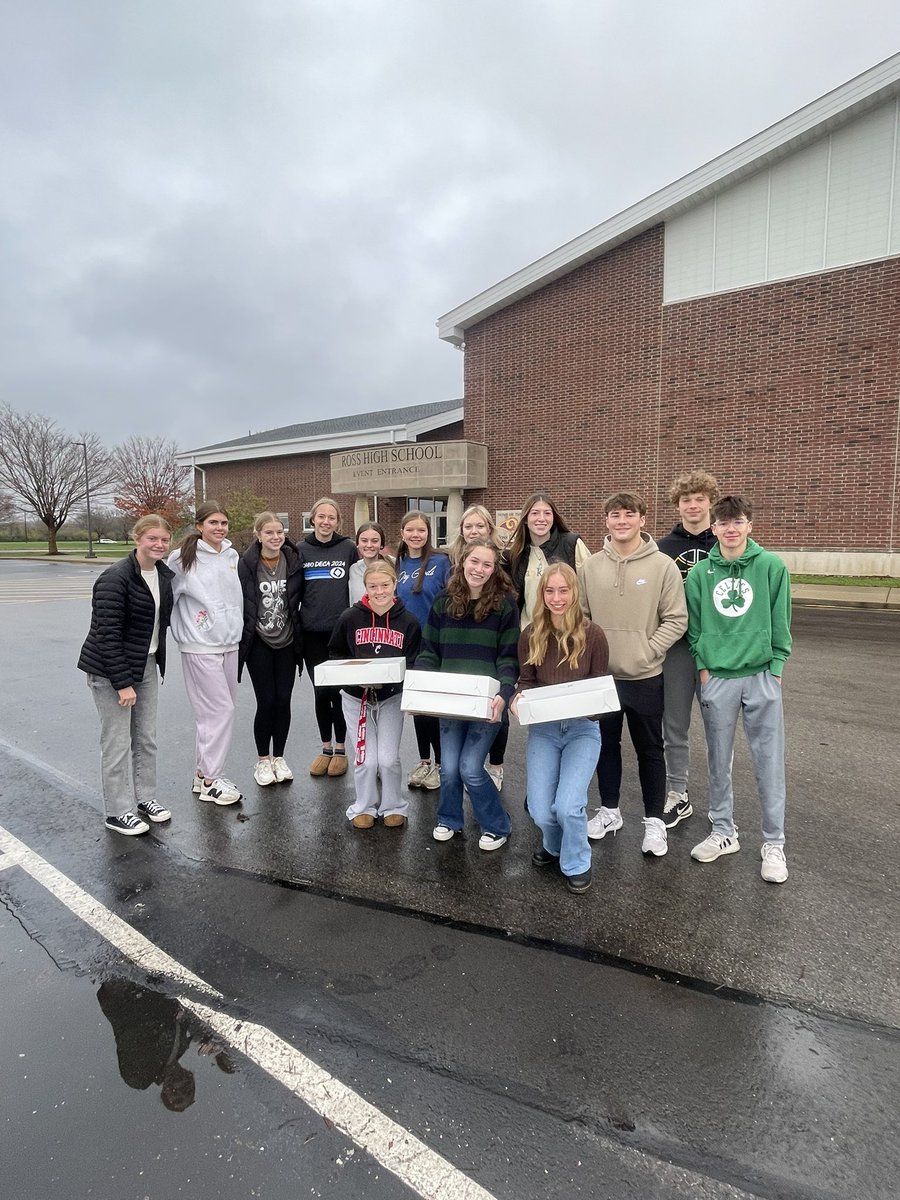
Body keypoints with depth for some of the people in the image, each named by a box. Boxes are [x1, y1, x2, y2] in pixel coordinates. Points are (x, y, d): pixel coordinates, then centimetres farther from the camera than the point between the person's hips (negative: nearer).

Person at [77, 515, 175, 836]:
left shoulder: (163, 574, 3)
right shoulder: (115, 578, -20)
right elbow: (107, 633, -22)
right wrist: (122, 683, -22)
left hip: (147, 665, 7)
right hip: (110, 670, -7)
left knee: (147, 738, 14)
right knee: (117, 742, 1)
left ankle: (145, 799, 30)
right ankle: (117, 812, 16)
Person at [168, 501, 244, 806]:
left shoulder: (232, 555, 8)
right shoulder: (183, 558, -10)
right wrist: (181, 631, -3)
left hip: (229, 643, 7)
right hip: (200, 647, -6)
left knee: (214, 712, 13)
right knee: (221, 711, -5)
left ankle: (205, 773, 27)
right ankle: (210, 781, 9)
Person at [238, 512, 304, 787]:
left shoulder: (293, 561, 0)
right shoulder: (246, 564, -8)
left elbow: (299, 601, 7)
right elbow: (240, 604, -6)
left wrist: (299, 640, 6)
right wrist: (242, 642, -6)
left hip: (286, 642, 3)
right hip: (259, 643, -2)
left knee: (283, 700, 6)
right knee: (266, 701, -1)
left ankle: (279, 758, 23)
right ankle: (263, 760, 18)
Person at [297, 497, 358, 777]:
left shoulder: (349, 549, 1)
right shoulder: (301, 550, 5)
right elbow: (295, 591, 9)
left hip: (341, 630, -1)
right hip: (311, 633, 2)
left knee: (337, 690, 2)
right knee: (320, 691, 7)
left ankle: (340, 749, 17)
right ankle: (326, 749, 22)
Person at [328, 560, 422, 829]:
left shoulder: (408, 621, -7)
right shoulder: (350, 618, -7)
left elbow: (413, 664, 0)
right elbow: (335, 655, 5)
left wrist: (388, 678, -17)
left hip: (391, 698, 0)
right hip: (356, 696, 0)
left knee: (388, 758, -2)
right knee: (366, 758, 0)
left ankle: (393, 806, 24)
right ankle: (364, 806, 25)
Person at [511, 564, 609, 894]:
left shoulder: (592, 634, -8)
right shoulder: (531, 635, -2)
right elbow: (526, 680, 6)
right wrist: (518, 698, -16)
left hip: (582, 729, -2)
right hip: (542, 729, 2)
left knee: (568, 805, -17)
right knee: (540, 812, -3)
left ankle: (576, 863, 16)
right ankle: (554, 845, 35)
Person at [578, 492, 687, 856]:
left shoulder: (663, 565, -8)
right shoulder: (590, 566, 1)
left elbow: (676, 620, -7)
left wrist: (646, 652, -15)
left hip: (645, 677, -3)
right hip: (601, 676, 3)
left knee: (649, 750, 10)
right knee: (606, 745, 16)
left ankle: (654, 820, 26)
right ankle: (609, 810, 34)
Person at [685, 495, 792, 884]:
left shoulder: (771, 567, -3)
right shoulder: (700, 573, 2)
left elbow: (781, 622, 0)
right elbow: (694, 625, 6)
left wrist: (775, 667, -4)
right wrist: (703, 667, -1)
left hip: (761, 676, -1)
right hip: (716, 677, 2)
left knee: (768, 761, 5)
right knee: (719, 760, 11)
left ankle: (773, 843, 19)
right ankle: (723, 832, 27)